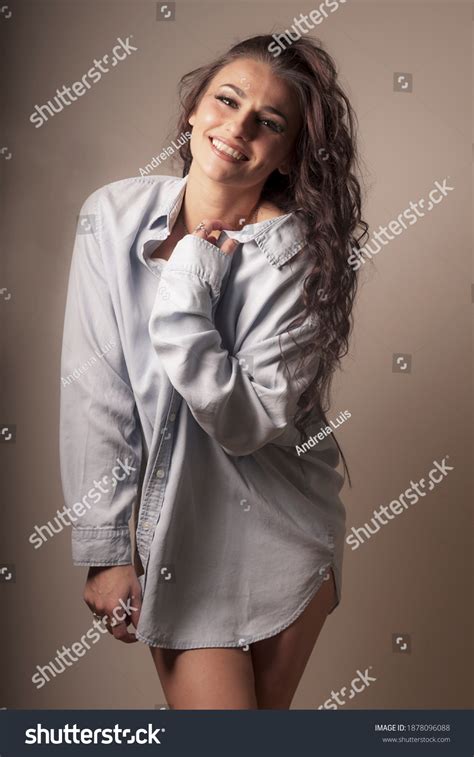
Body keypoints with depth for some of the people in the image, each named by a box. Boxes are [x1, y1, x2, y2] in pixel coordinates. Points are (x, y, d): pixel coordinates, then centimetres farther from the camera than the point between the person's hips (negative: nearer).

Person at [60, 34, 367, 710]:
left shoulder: (298, 253, -14)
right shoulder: (114, 216, -9)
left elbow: (250, 424, -20)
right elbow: (95, 395, -8)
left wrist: (185, 292, -26)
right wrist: (105, 550, -7)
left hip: (283, 535, 0)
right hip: (176, 534, 0)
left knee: (267, 708, 19)